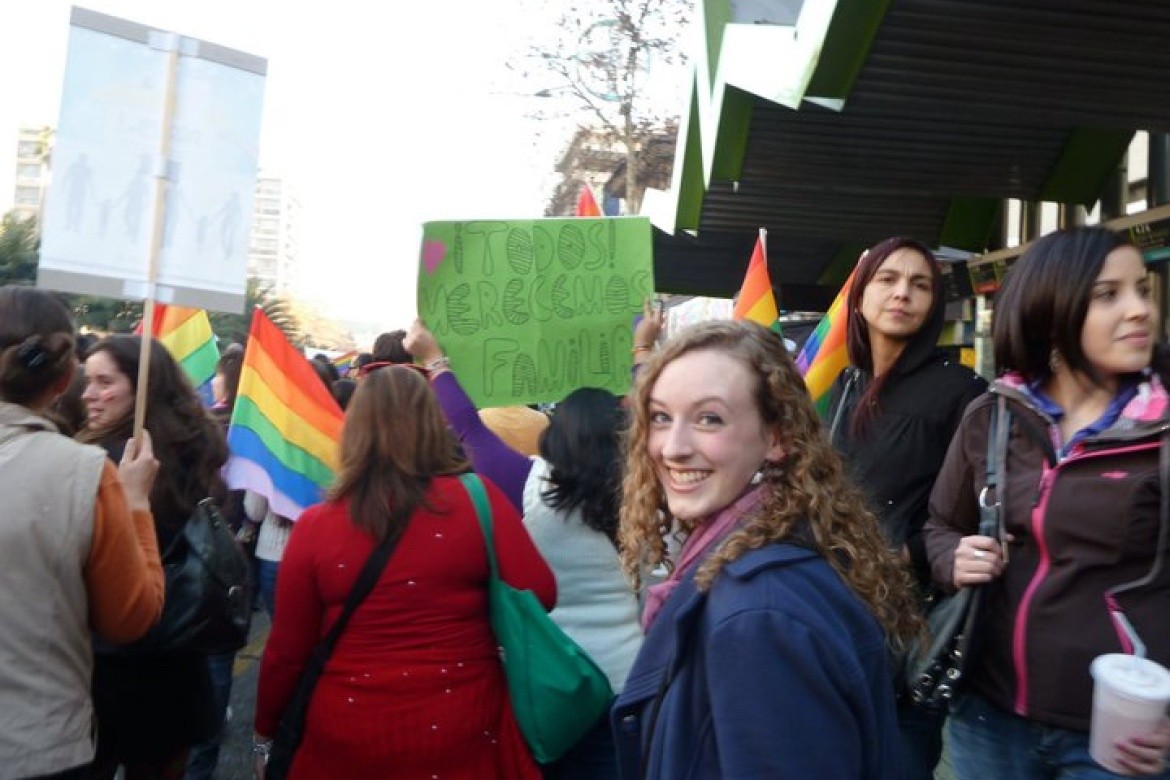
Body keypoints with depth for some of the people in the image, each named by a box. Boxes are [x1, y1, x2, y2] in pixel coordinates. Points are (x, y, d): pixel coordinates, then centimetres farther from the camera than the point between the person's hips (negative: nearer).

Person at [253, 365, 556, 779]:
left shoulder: (314, 525, -9)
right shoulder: (477, 498, -13)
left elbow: (286, 651, -2)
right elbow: (539, 595, -11)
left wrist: (265, 733, 14)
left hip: (347, 739, 1)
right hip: (462, 734, 0)